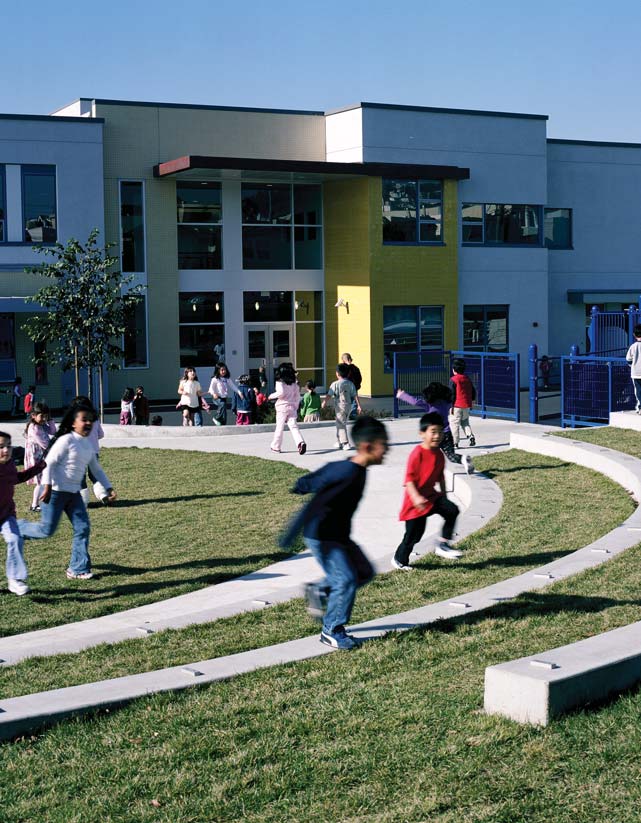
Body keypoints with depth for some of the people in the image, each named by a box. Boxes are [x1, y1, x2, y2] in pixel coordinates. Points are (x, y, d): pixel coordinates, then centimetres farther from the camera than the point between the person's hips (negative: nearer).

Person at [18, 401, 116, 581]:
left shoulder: (88, 445, 10)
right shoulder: (66, 440, -13)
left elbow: (96, 469, 19)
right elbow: (49, 463, -15)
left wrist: (109, 488, 12)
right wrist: (47, 487, -21)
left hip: (73, 492, 8)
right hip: (56, 491, -8)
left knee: (83, 528, 1)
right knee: (47, 529, -7)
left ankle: (78, 569, 9)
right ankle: (16, 527, 20)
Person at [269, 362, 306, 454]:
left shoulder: (280, 382, -9)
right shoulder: (294, 384, 8)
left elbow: (281, 392, -24)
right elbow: (298, 396, 11)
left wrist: (272, 396, -7)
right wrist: (296, 407, 19)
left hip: (282, 406, -4)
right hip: (292, 407, 4)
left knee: (279, 427, 8)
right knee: (293, 426, -3)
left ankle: (276, 446, 20)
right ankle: (300, 442, -26)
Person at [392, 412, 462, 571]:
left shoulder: (439, 454, 4)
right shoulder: (417, 454, -20)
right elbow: (409, 478, -22)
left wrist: (443, 496, 19)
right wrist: (416, 497, -32)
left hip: (432, 495, 7)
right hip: (416, 501, -7)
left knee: (452, 510, -14)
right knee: (413, 535, 1)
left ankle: (443, 545, -3)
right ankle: (399, 560, 24)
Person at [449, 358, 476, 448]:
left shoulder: (453, 380, -10)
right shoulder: (467, 379, 10)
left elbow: (452, 394, -13)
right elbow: (473, 391, 15)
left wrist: (451, 405, -9)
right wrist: (472, 400, 27)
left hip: (457, 405, -6)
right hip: (467, 405, 7)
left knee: (454, 424, 0)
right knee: (465, 422, 21)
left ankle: (455, 443, -1)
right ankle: (471, 435, 0)